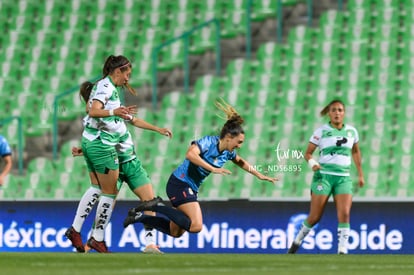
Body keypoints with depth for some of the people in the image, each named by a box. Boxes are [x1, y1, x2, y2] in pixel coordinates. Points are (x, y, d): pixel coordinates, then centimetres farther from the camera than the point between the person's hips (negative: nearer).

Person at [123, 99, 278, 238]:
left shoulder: (228, 153, 6)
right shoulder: (209, 142, -18)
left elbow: (241, 162, 29)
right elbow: (191, 154, -37)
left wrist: (259, 175, 30)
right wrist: (213, 169, -38)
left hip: (191, 189, 9)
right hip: (179, 184, -9)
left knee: (176, 232, 13)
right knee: (196, 226, -24)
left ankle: (139, 216, 22)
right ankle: (158, 206, -14)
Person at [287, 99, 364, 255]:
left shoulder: (351, 131, 9)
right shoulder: (322, 131, -1)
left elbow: (355, 151, 25)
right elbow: (308, 153, 2)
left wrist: (360, 174, 23)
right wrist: (312, 163, -19)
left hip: (343, 178, 2)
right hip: (324, 176, -2)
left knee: (344, 214, -16)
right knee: (315, 217, -2)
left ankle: (342, 250, -16)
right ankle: (297, 240, 22)